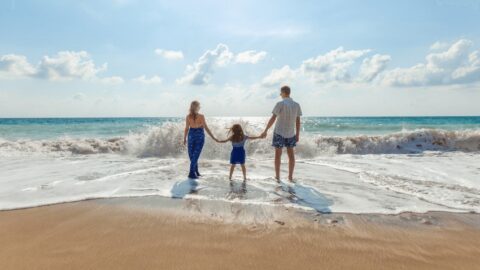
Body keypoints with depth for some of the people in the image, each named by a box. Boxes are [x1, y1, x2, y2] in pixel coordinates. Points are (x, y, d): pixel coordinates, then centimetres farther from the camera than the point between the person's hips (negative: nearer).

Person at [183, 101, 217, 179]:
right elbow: (206, 128, -13)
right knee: (195, 155, 1)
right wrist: (213, 137, -6)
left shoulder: (188, 116, -5)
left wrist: (184, 138, 10)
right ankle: (191, 173, -2)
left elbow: (186, 129, -2)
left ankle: (196, 172, 20)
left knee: (192, 155, 14)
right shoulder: (201, 116, -14)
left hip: (191, 135, 3)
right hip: (200, 136, -3)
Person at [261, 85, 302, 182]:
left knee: (278, 154, 6)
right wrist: (297, 134, 10)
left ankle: (277, 176, 11)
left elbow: (273, 119, -14)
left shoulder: (280, 104, -13)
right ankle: (290, 176, 15)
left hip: (279, 132, -4)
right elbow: (298, 121, 3)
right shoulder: (297, 105, 0)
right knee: (291, 154, 12)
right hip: (291, 133, 4)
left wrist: (265, 131, -8)